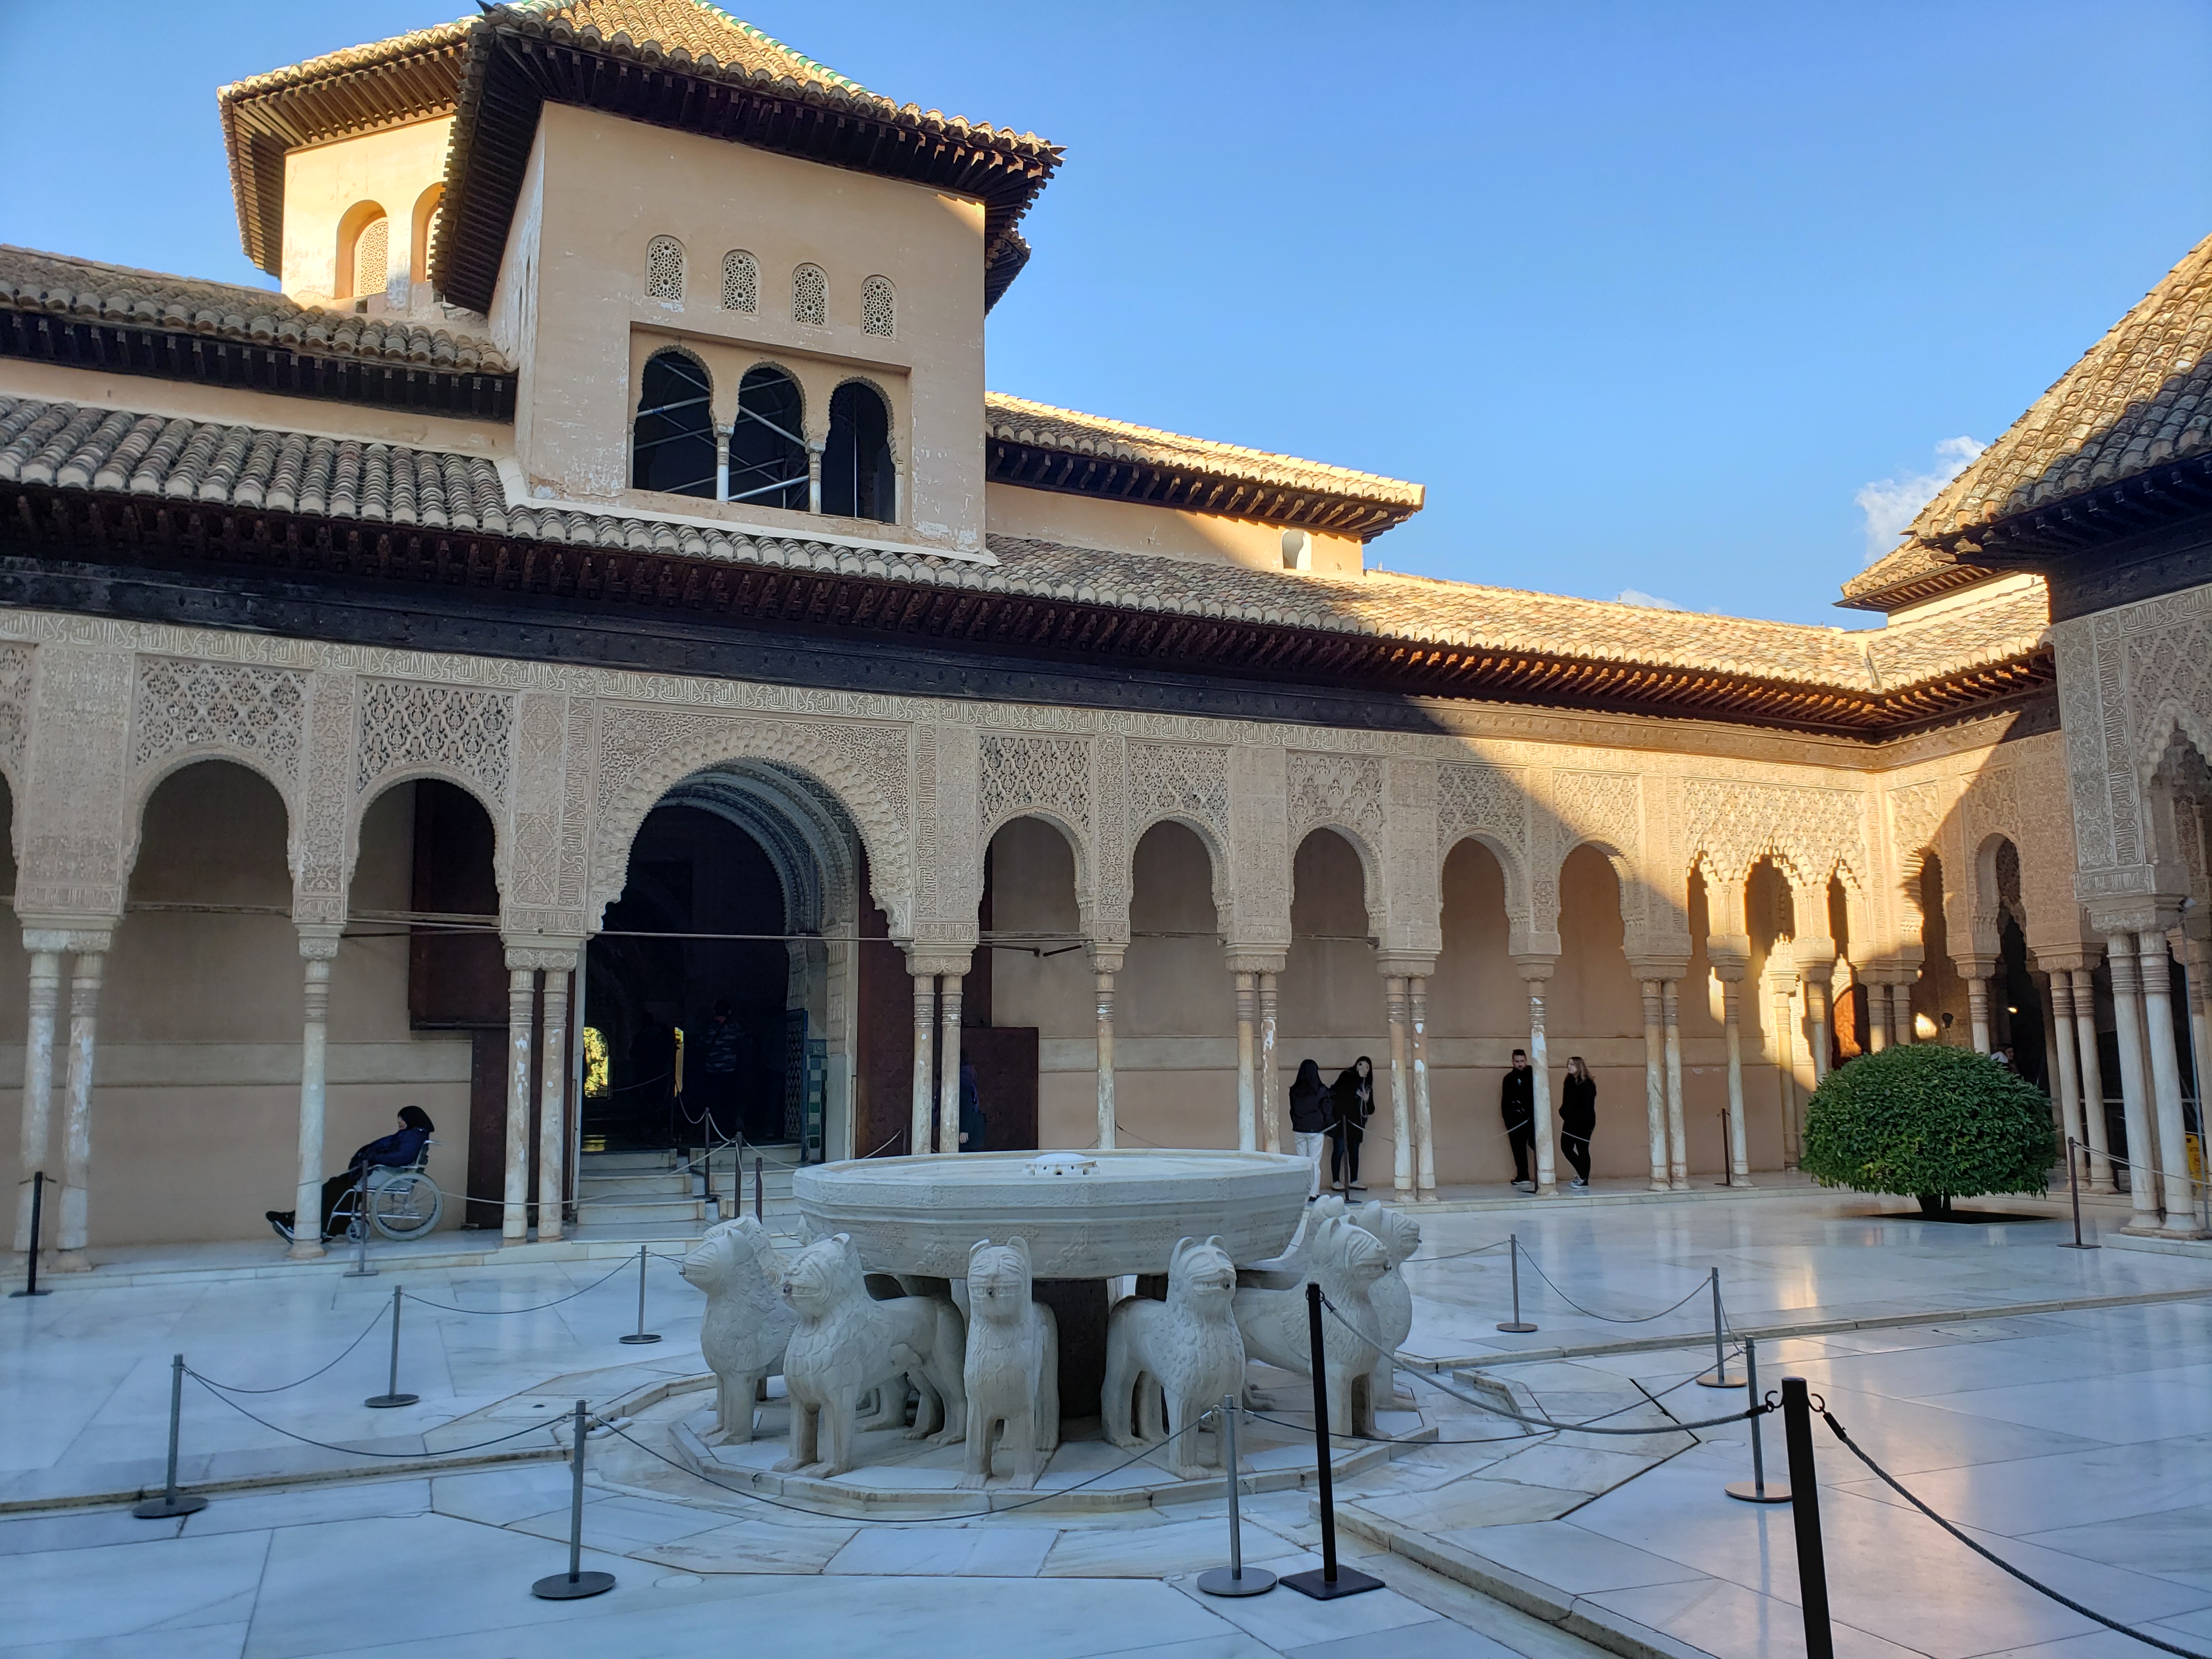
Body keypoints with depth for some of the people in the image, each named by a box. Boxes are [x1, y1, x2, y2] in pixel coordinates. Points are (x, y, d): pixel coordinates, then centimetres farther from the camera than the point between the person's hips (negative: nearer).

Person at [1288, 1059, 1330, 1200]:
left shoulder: (1294, 1091, 2)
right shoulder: (1321, 1090, -8)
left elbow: (1292, 1111, 8)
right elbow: (1326, 1111, -4)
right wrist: (1328, 1128, 8)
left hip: (1299, 1130, 3)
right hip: (1316, 1130, -3)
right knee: (1315, 1163, 1)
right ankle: (1314, 1194, 1)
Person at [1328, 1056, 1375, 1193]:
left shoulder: (1367, 1086, 16)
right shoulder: (1347, 1076, 1)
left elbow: (1370, 1110, 12)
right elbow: (1336, 1092, -16)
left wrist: (1367, 1099, -5)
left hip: (1356, 1122, 6)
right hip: (1341, 1119, -6)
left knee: (1354, 1151, 7)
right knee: (1339, 1149, -6)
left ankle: (1354, 1181, 13)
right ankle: (1336, 1181, -2)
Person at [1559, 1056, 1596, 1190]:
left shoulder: (1586, 1084, -13)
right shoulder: (1569, 1082, 9)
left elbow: (1588, 1106, -17)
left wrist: (1584, 1122, -22)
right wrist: (1564, 1113, 1)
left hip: (1583, 1123, -8)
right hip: (1570, 1122, 8)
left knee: (1582, 1150, 1)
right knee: (1566, 1148, 7)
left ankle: (1583, 1179, 12)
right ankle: (1582, 1173, 23)